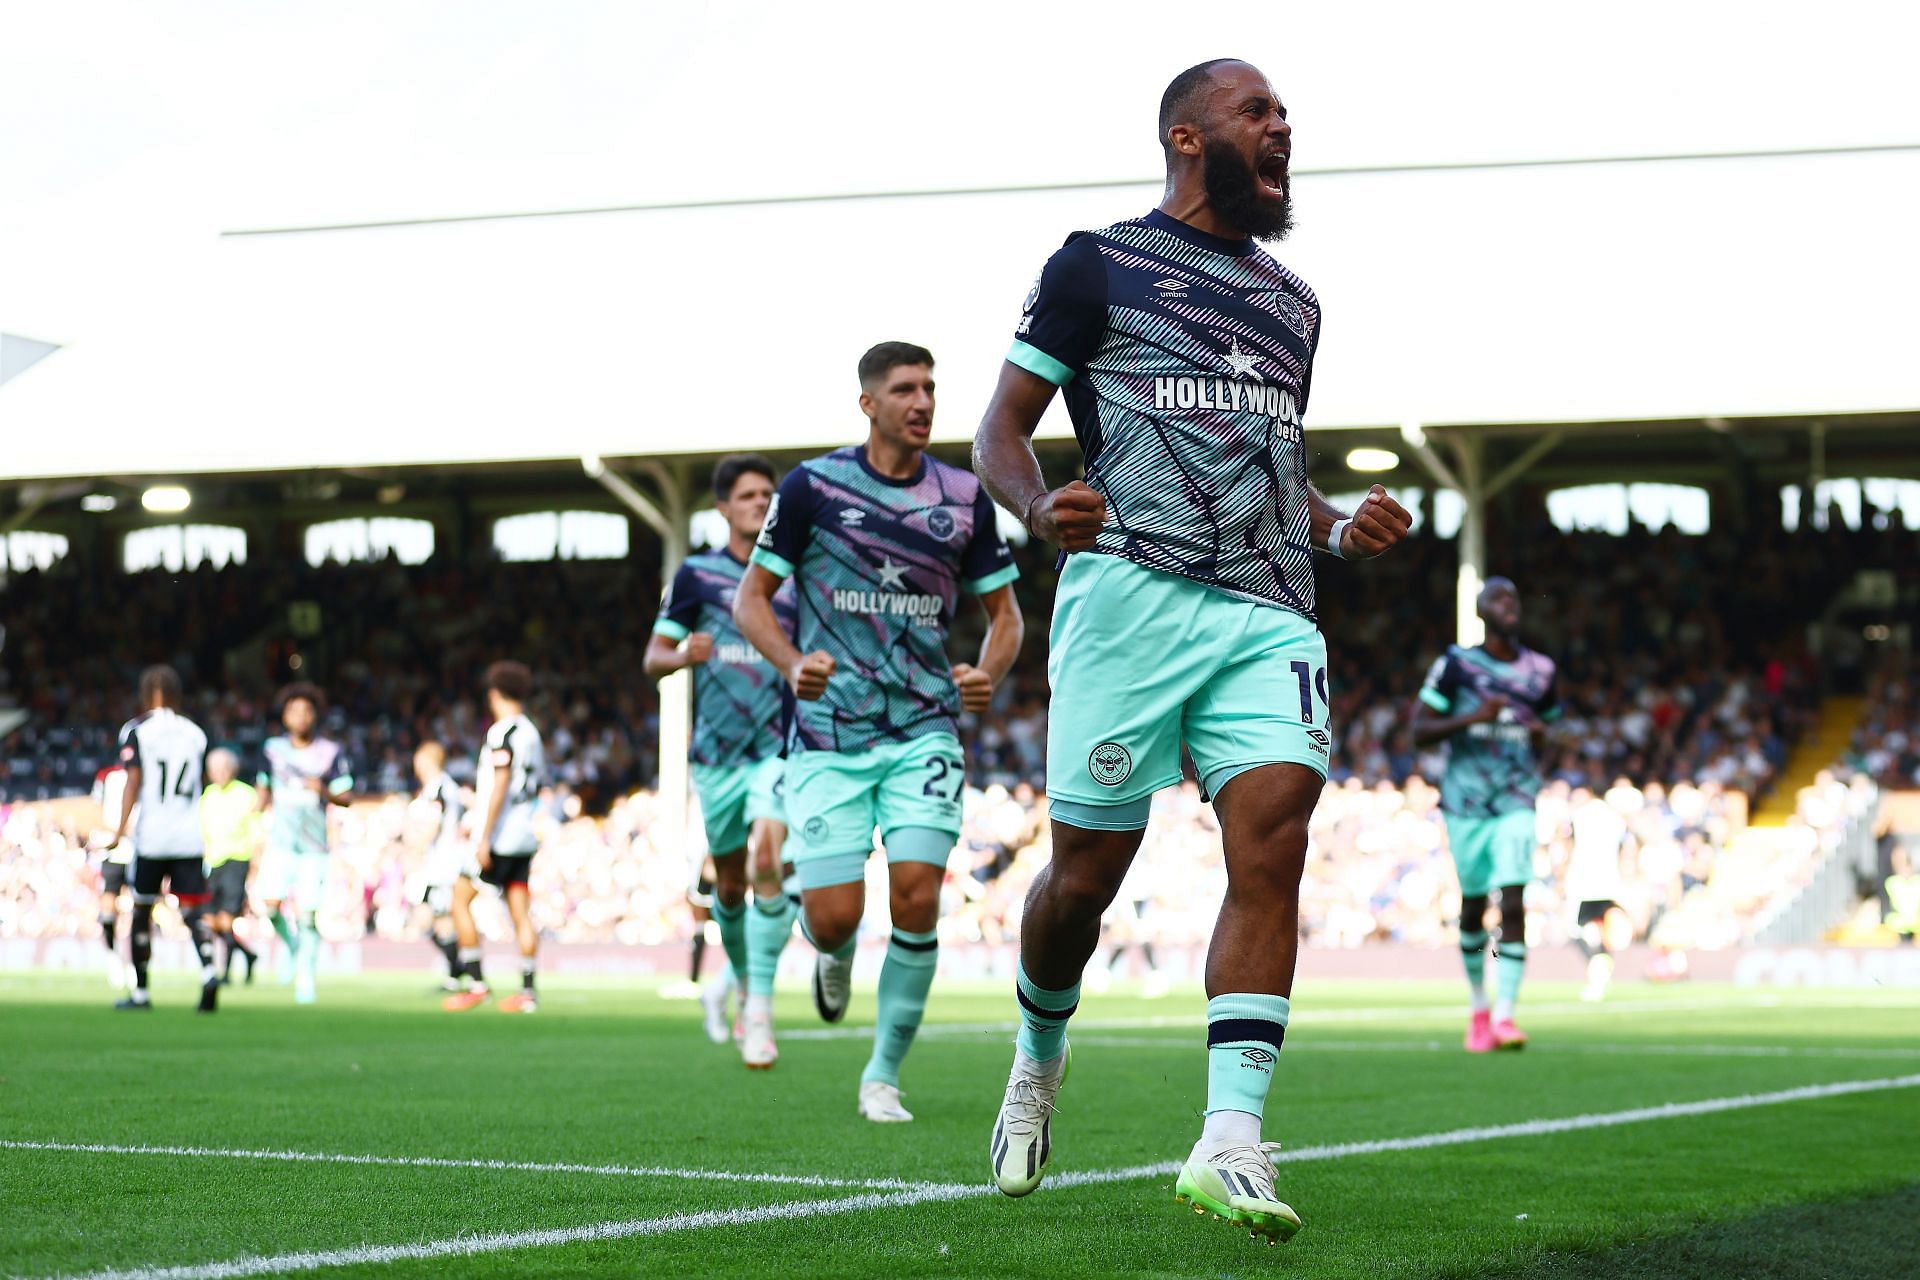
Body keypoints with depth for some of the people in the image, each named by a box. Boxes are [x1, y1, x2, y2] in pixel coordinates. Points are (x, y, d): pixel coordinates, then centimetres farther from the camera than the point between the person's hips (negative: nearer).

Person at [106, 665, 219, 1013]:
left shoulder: (137, 730, -2)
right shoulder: (194, 733, 10)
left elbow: (134, 780, -10)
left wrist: (121, 828, -10)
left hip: (152, 836, -3)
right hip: (190, 836, 3)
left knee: (142, 911, 10)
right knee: (193, 911, 0)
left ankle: (140, 991, 16)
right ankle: (209, 971, -24)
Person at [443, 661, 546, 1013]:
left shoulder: (503, 732, -11)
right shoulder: (532, 734, 15)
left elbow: (500, 786, -18)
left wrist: (484, 839, -18)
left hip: (499, 837, -8)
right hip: (525, 836, 8)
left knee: (460, 900, -1)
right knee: (520, 913, 6)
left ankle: (476, 983, -4)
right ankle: (527, 991, 3)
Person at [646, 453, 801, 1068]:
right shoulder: (697, 574, 3)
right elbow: (652, 658, 4)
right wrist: (684, 655, -18)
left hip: (781, 746, -1)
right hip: (718, 751, 1)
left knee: (766, 863, -21)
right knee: (730, 885, 8)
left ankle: (758, 1012, -18)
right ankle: (741, 977, 36)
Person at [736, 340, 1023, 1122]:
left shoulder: (965, 498, 3)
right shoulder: (812, 487, -3)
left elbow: (1004, 614, 12)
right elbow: (751, 598, 2)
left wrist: (987, 676, -9)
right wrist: (792, 663, -17)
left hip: (924, 731, 1)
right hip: (828, 735, -1)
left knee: (916, 900, -12)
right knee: (834, 918, -7)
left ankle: (883, 1074, 6)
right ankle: (835, 957, 33)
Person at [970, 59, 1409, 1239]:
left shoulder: (1294, 304, 24)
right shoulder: (1100, 265, 6)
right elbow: (1002, 429, 5)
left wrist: (1341, 530, 13)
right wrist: (1043, 507, -17)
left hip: (1270, 611, 4)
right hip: (1133, 592, -4)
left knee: (1272, 844, -16)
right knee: (1088, 869, 0)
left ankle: (1229, 1142, -21)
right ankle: (1040, 1054, 31)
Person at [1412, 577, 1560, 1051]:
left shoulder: (1538, 670, 8)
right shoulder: (1456, 664, -2)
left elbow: (1551, 724, 23)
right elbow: (1420, 730, -3)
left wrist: (1542, 733, -1)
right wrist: (1471, 718, -17)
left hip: (1516, 802, 1)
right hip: (1466, 801, -1)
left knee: (1513, 905, -13)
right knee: (1472, 906, 9)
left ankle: (1504, 1015, -16)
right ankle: (1479, 1006, 29)